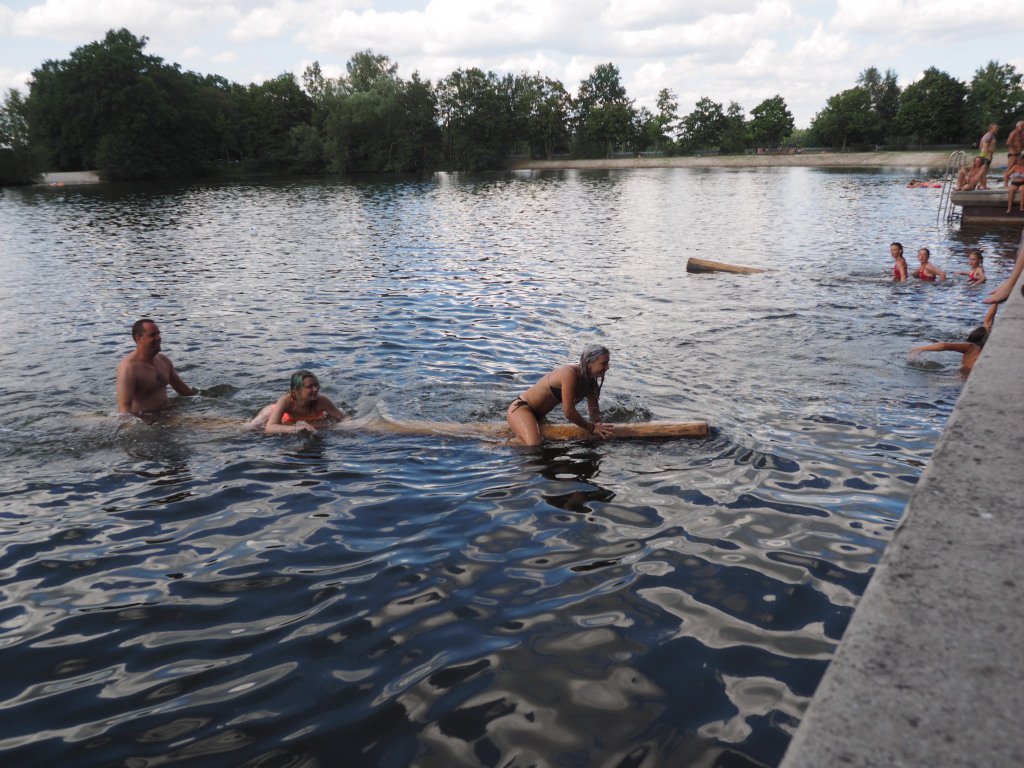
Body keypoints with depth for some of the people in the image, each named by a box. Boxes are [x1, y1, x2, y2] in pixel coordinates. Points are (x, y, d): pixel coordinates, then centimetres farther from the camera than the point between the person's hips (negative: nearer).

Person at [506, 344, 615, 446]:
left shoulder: (590, 381, 0)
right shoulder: (570, 374, -27)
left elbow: (593, 408, 6)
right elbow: (568, 412, -28)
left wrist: (599, 427, -15)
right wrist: (592, 428, -17)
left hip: (537, 415, 9)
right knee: (534, 445, -31)